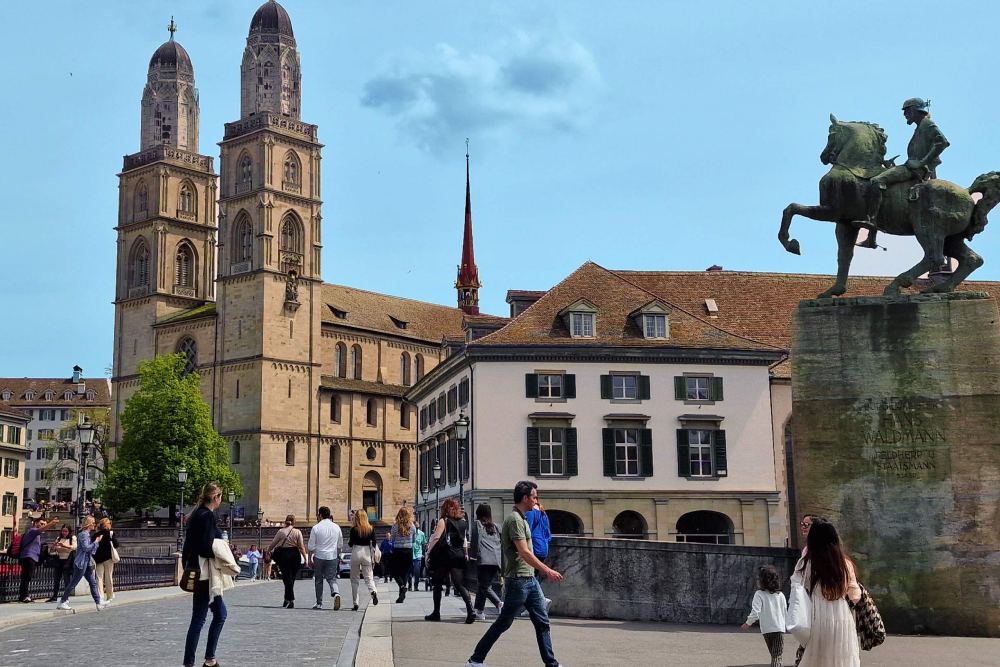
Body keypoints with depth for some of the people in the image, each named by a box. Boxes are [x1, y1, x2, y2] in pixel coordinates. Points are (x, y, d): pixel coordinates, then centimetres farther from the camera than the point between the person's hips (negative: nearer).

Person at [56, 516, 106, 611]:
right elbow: (86, 547, -22)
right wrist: (96, 542, -13)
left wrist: (97, 541, 9)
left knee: (93, 582, 7)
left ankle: (98, 602, 7)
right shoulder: (83, 534, -13)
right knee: (73, 583, -4)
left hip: (86, 563, 10)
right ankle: (62, 602, 2)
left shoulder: (87, 534, 17)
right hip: (81, 563, -10)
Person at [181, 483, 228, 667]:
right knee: (198, 619, -3)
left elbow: (189, 544, 16)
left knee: (221, 613, 15)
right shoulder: (207, 516, -16)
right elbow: (205, 546, -25)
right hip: (204, 574, -10)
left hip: (195, 571, 10)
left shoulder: (197, 514, 13)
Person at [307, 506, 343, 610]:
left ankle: (319, 603, 16)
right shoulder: (336, 527, 3)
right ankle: (336, 593, -25)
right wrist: (338, 556, 24)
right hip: (332, 557, 2)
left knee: (318, 580, 12)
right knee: (332, 578, 5)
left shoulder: (316, 528, -7)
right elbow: (340, 544, 11)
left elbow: (311, 546, -5)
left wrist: (309, 558, 9)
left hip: (319, 557, -2)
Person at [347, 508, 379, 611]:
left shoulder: (354, 529, -6)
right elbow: (373, 544, 2)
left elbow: (350, 544, -6)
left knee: (354, 579, 8)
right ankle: (373, 591, -26)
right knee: (368, 577, 6)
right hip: (367, 553, 2)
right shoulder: (371, 529, 2)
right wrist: (373, 557, 11)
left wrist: (348, 540, 16)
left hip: (356, 553, -2)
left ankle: (355, 603, 6)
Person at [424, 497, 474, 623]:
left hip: (444, 556, -4)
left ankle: (436, 613, 16)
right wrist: (466, 554, 17)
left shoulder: (444, 521, -5)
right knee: (460, 585, -1)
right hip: (459, 556, 4)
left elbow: (436, 538, -12)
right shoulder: (463, 523, 10)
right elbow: (465, 541, 12)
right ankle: (470, 611, -20)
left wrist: (428, 552, -6)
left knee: (438, 584, 12)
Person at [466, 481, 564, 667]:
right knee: (503, 623, -2)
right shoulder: (515, 519, -17)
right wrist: (548, 571, -23)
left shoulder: (521, 518, 14)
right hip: (518, 580, -10)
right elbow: (524, 552, -24)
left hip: (530, 579, 10)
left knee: (542, 622, 9)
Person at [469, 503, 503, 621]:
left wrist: (472, 555, 2)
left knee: (484, 586, -7)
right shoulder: (495, 526, 21)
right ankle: (480, 610, 19)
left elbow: (475, 540, -2)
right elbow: (501, 542, 18)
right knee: (482, 584, 16)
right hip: (496, 560, 6)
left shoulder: (477, 524, 7)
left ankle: (499, 604, -27)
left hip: (484, 560, -6)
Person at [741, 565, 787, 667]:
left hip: (767, 629, -1)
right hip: (780, 628, 1)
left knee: (774, 655, 18)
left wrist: (748, 623, -4)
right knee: (777, 656, -2)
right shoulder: (780, 595, 4)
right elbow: (784, 612, 11)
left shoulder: (759, 594, -8)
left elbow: (755, 612, -17)